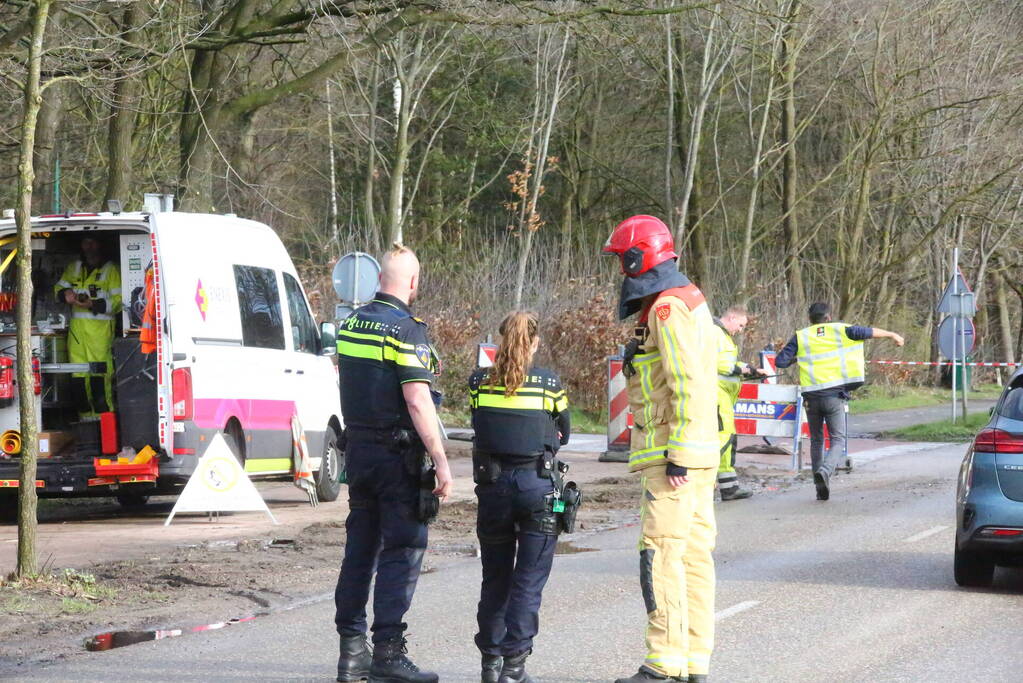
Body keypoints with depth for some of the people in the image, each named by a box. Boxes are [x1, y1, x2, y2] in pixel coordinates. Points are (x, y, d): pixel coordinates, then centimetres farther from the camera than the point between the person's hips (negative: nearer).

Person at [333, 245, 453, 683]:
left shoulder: (350, 324, 9)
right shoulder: (406, 331, -15)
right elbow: (418, 403, -20)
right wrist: (441, 463, -18)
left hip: (357, 448, 8)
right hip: (397, 455, -7)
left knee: (359, 548, 12)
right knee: (402, 549, -3)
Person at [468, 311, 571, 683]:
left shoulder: (479, 383, -1)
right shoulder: (549, 384, -5)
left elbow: (478, 426, 9)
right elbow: (562, 435, 8)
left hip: (492, 485, 3)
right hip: (537, 485, -3)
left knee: (494, 578, 16)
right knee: (528, 581, 1)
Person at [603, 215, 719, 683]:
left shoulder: (667, 310, -14)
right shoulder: (689, 300, 19)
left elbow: (687, 386, -22)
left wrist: (676, 455, -22)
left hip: (674, 455, -10)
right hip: (698, 455, 10)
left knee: (661, 555, -10)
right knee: (694, 554, 9)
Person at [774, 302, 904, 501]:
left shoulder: (801, 337, 5)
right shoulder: (840, 330, 4)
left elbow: (780, 361, 1)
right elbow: (868, 332, 6)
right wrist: (892, 335, 19)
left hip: (811, 396, 2)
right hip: (834, 395, -2)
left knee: (816, 440, 14)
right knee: (838, 439, 2)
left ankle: (821, 490, 14)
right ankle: (825, 470, -26)